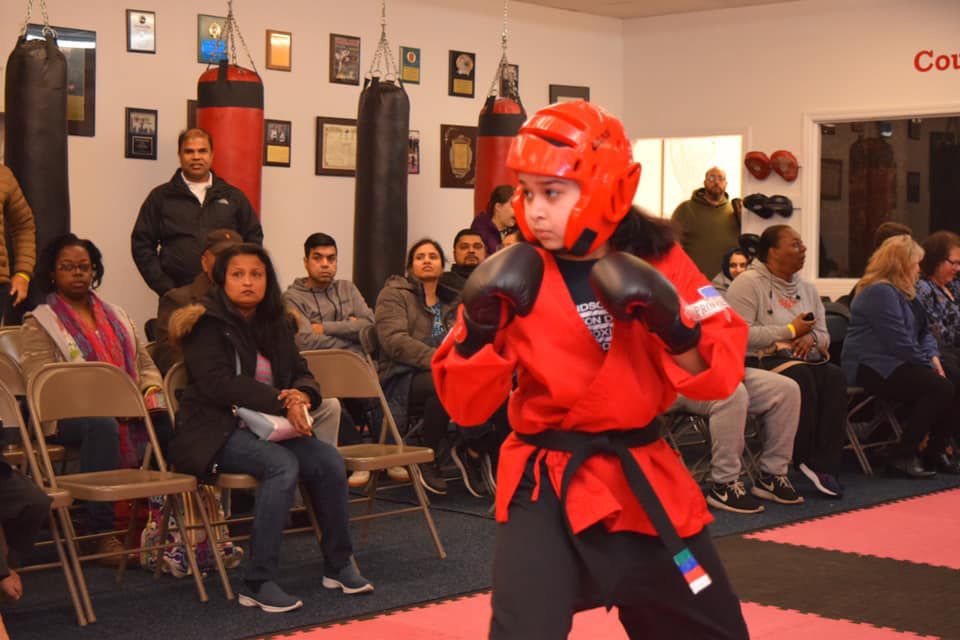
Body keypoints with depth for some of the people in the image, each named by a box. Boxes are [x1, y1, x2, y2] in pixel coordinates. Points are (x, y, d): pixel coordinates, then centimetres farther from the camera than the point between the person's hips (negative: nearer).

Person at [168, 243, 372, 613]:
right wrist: (282, 403, -23)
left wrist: (302, 395, -12)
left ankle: (338, 565, -2)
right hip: (215, 433, -6)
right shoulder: (207, 323, -6)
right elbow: (217, 383, -17)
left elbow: (301, 373, 15)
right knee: (282, 465, -32)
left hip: (266, 430, 7)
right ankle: (257, 583, -29)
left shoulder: (277, 324, 16)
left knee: (328, 457, -17)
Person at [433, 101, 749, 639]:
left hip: (645, 479, 3)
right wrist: (481, 326, -23)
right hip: (546, 486, -3)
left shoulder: (659, 258, -3)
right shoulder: (517, 277, -7)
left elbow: (720, 377, -5)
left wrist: (671, 324, -23)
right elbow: (466, 405, -6)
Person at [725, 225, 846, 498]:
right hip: (759, 362, -6)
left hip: (802, 359, 6)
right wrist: (791, 331, -10)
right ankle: (799, 460, -20)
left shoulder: (807, 288, 21)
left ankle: (823, 464, -28)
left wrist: (811, 337, -6)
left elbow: (824, 336, 20)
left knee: (834, 376, -26)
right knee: (800, 377, -36)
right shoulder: (747, 283, -2)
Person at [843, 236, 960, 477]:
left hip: (897, 364, 10)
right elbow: (901, 342, -19)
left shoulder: (904, 293, 22)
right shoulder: (880, 292, -14)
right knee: (939, 388, -26)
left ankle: (937, 450, 0)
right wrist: (927, 364, -8)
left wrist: (933, 358, 5)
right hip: (872, 368, -10)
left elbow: (924, 331, 24)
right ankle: (904, 455, -21)